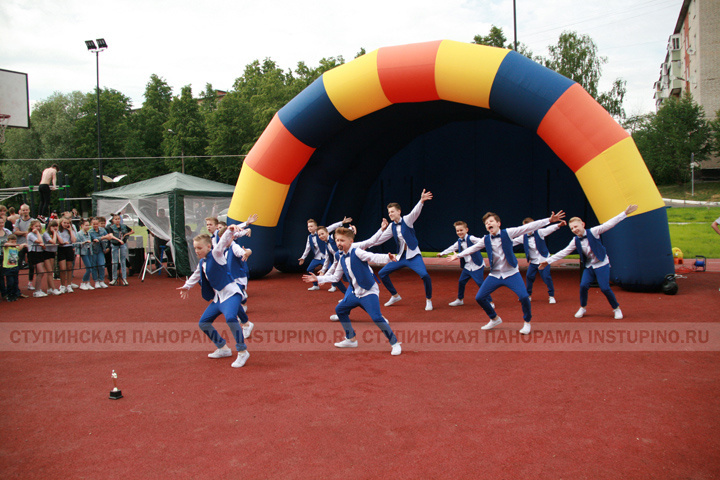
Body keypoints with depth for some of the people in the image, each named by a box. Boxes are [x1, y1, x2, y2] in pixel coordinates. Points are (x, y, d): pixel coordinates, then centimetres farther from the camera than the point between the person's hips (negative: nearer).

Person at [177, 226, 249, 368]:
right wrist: (187, 286, 47)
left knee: (230, 318, -34)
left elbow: (222, 243, -28)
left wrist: (229, 231, -45)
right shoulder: (202, 263, 14)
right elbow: (196, 276, 34)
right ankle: (223, 349, 24)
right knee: (203, 323, 13)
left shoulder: (216, 255, -8)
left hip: (231, 294, -10)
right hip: (218, 297, 10)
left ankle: (242, 352, -22)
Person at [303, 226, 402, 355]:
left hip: (369, 292, -9)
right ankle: (351, 340, 31)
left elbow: (373, 257, -28)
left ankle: (395, 344, -8)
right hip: (355, 293, 9)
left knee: (376, 317, -22)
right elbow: (335, 277, 19)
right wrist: (318, 279, 18)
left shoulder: (357, 252, -13)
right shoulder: (342, 259, 9)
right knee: (340, 310, 19)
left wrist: (388, 258, -46)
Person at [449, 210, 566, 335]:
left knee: (524, 297, -22)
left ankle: (527, 322, 6)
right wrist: (458, 255, 26)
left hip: (511, 273, -4)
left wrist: (549, 220, -16)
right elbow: (472, 248, 19)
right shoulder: (485, 239, 3)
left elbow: (528, 227, -12)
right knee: (479, 297, 0)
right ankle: (495, 319, 25)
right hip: (494, 275, 4)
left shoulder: (507, 233, -7)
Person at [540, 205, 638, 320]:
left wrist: (625, 213, -20)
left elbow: (609, 224, -15)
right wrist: (549, 261, 0)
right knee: (583, 285, -12)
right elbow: (564, 252, 3)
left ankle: (616, 308, 10)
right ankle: (583, 308, 12)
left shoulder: (593, 232, -11)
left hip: (602, 264, -4)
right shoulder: (575, 241, 0)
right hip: (589, 266, 4)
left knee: (605, 288, -12)